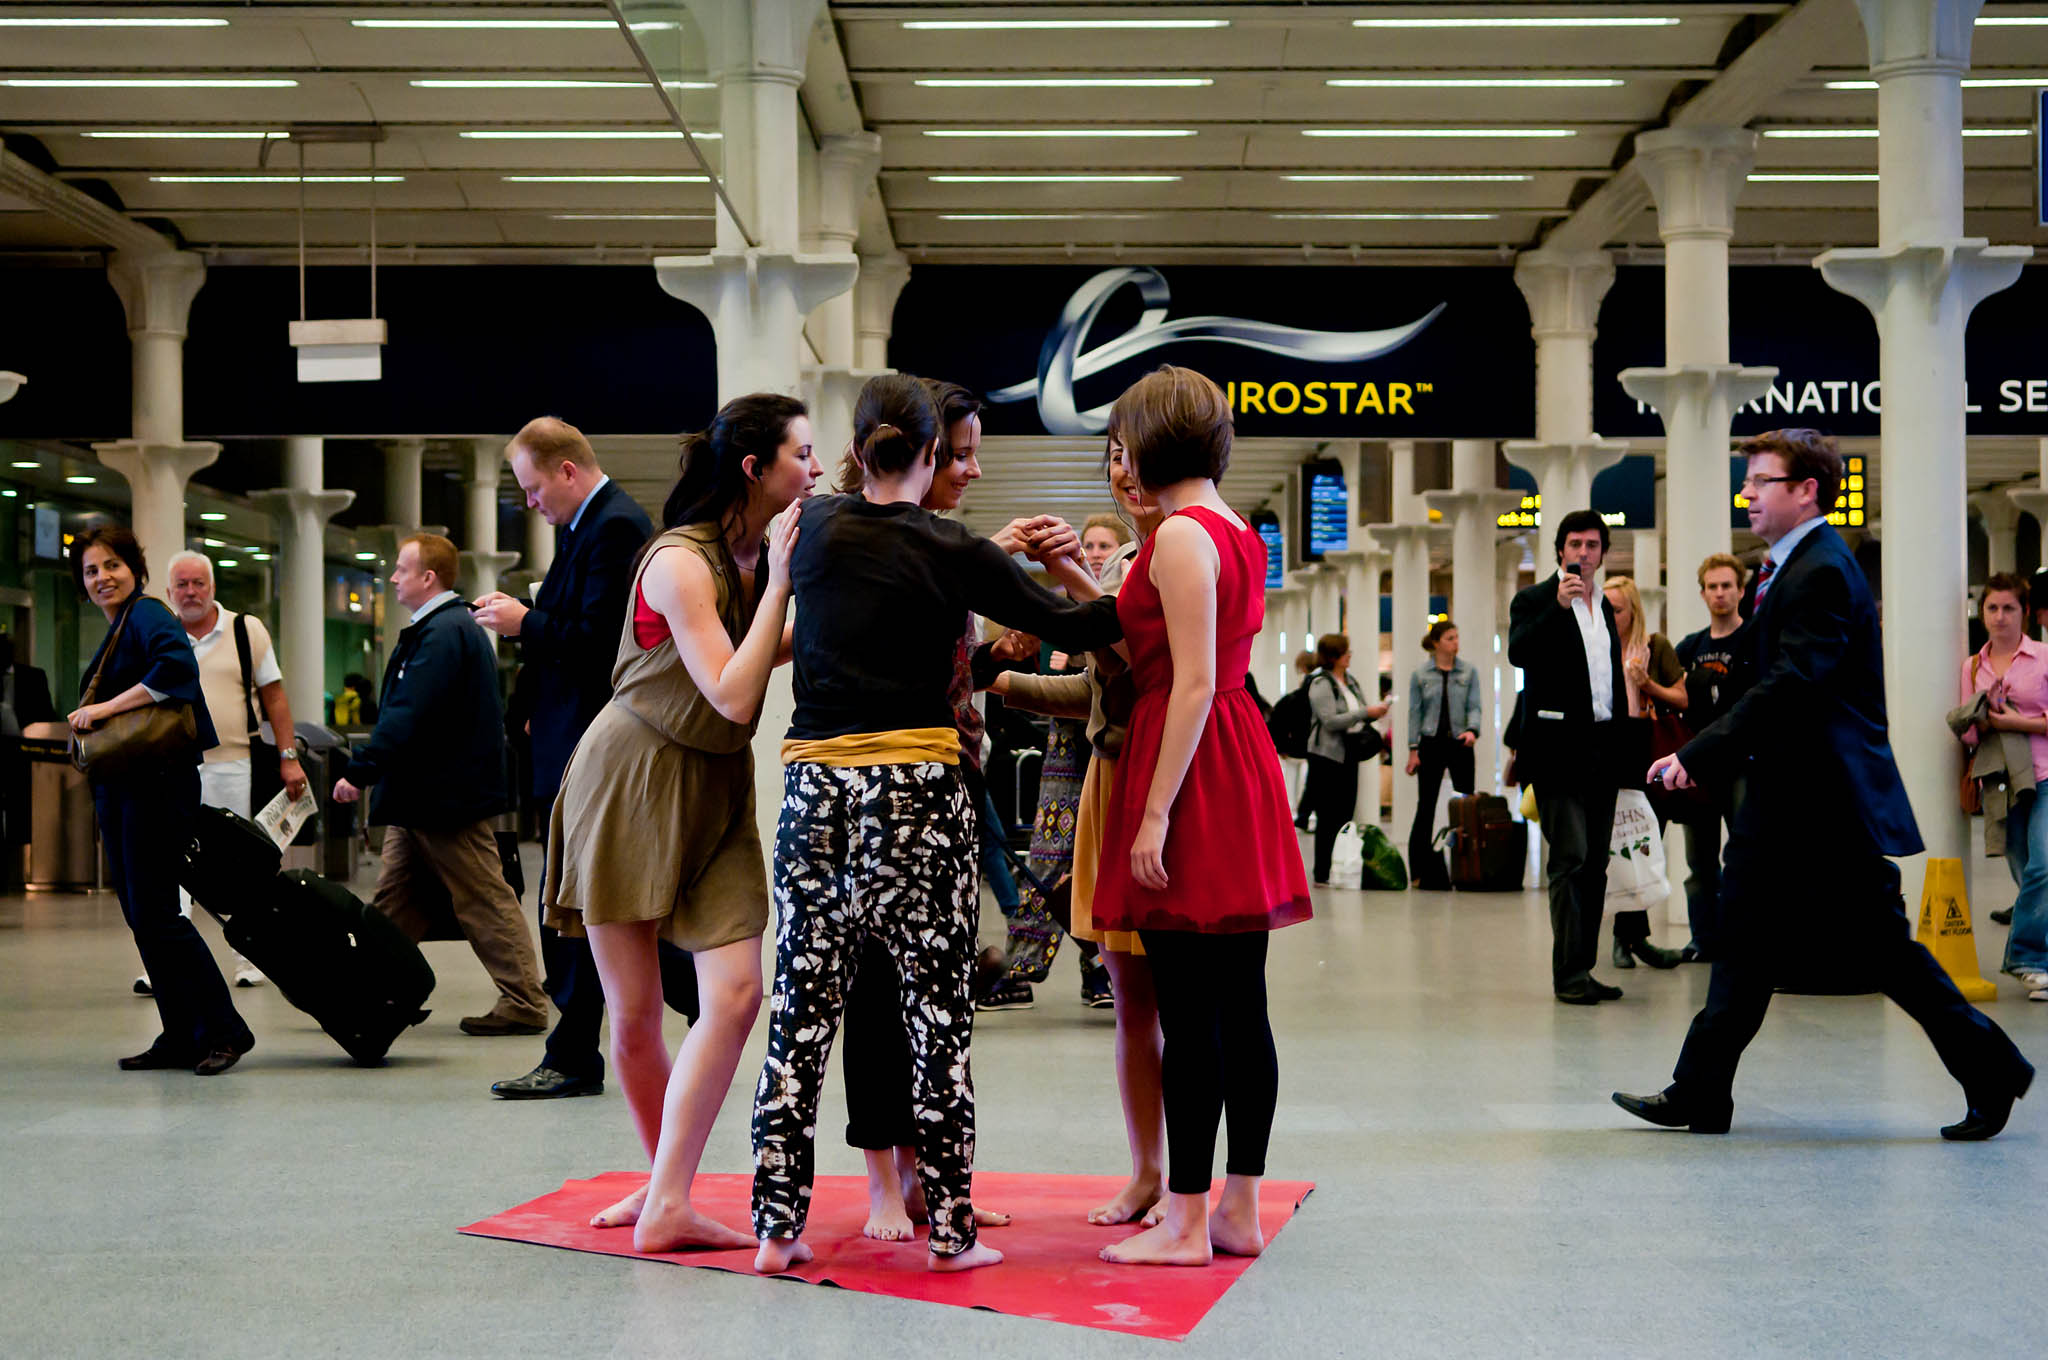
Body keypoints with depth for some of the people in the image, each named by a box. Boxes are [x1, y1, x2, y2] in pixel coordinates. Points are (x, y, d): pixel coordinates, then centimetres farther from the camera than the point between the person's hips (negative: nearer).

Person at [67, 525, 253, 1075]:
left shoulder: (147, 615, -9)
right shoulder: (115, 631, 20)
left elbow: (177, 665, -29)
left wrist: (106, 708, -24)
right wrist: (85, 721, 4)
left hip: (156, 785, -10)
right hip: (118, 788, 10)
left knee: (155, 915, -10)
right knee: (141, 915, 9)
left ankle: (223, 1030, -4)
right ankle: (180, 1038, 13)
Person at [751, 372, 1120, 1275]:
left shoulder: (814, 528, 6)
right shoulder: (952, 552, -2)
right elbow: (1069, 628, 2)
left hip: (814, 784, 3)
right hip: (917, 785, -3)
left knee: (802, 1005, 7)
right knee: (937, 1009, 4)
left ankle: (777, 1226, 10)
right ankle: (949, 1228, 8)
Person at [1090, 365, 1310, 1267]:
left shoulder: (1182, 535, -12)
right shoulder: (1239, 534, 15)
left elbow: (1193, 683, -18)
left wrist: (1155, 812, -19)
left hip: (1193, 770, -9)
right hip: (1242, 760, 9)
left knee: (1189, 1013, -4)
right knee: (1241, 1006, 10)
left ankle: (1186, 1222, 1)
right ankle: (1241, 1211, 16)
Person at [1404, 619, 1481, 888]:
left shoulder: (1469, 671, 6)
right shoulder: (1419, 674, 4)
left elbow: (1474, 706, 1)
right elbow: (1415, 712, 4)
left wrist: (1472, 729, -19)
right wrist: (1413, 749, -1)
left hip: (1460, 744, 1)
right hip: (1431, 744, -1)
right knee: (1426, 806, 0)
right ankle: (1419, 869, 4)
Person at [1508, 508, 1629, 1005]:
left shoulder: (1606, 607, 18)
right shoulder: (1535, 600, -1)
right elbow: (1518, 652, -19)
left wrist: (1623, 749, 19)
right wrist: (1558, 606, -28)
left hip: (1603, 748, 7)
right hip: (1560, 747, -7)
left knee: (1595, 864, 7)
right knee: (1570, 858, -12)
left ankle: (1583, 968, 11)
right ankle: (1568, 973, -9)